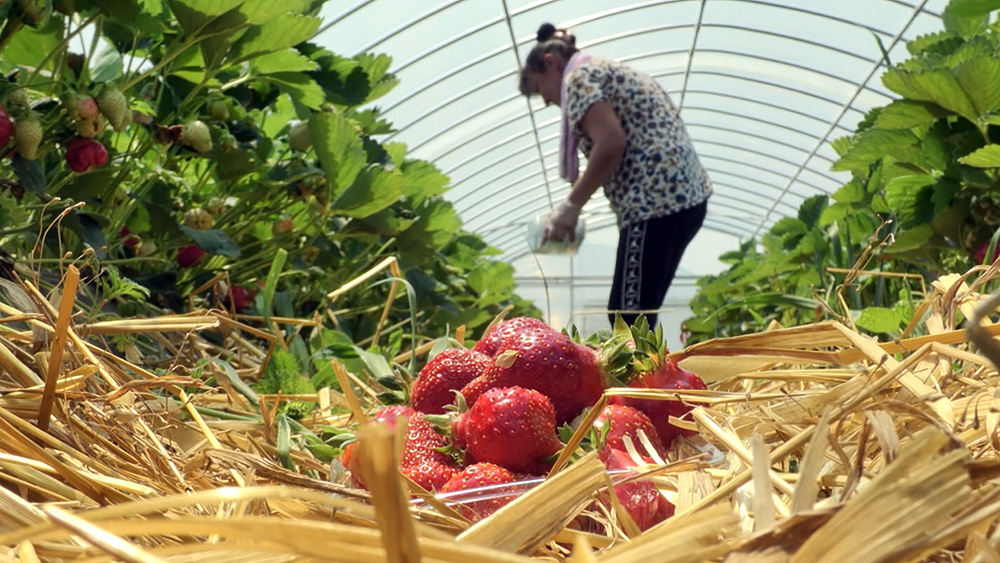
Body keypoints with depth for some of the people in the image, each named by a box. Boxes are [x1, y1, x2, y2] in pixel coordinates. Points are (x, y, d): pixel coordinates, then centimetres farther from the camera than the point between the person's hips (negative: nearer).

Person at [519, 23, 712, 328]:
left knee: (628, 319, -12)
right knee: (634, 317, 11)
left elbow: (611, 143, -15)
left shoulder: (580, 76, 0)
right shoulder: (613, 73, 29)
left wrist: (571, 205, -6)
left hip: (657, 198, -10)